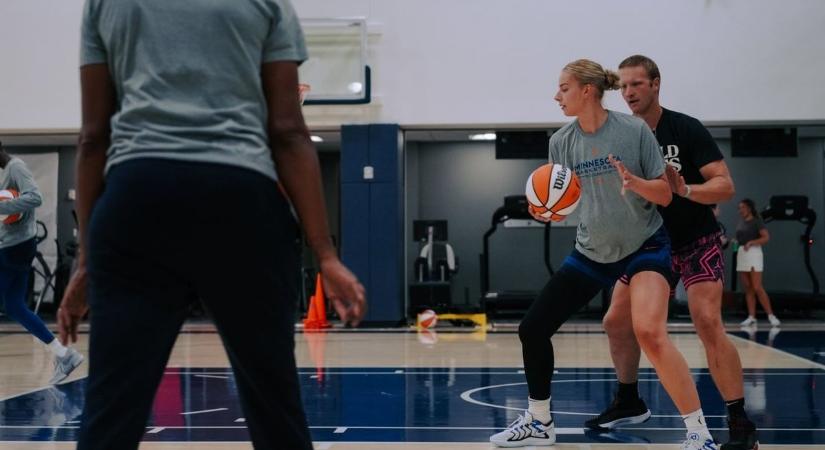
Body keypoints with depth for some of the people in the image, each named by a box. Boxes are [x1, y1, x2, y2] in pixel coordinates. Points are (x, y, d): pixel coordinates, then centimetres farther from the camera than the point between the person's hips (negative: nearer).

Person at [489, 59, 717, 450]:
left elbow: (664, 195, -12)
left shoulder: (634, 130, -15)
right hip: (592, 251, 5)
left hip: (645, 245, -5)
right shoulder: (561, 141, -3)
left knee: (650, 333, -28)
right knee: (532, 329, 3)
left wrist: (633, 181, -32)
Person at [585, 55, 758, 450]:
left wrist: (687, 190, -38)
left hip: (697, 242, -6)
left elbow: (725, 186, -19)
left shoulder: (686, 129, -15)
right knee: (617, 322, 4)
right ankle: (629, 403, 25)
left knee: (708, 322, -21)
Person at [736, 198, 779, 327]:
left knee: (757, 288, -12)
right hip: (741, 254, 7)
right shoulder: (740, 223, 15)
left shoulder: (756, 221, -5)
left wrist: (751, 242, -24)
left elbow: (766, 237, -14)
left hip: (753, 253, -7)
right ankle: (751, 317, 6)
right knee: (748, 289, 5)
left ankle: (771, 316, -8)